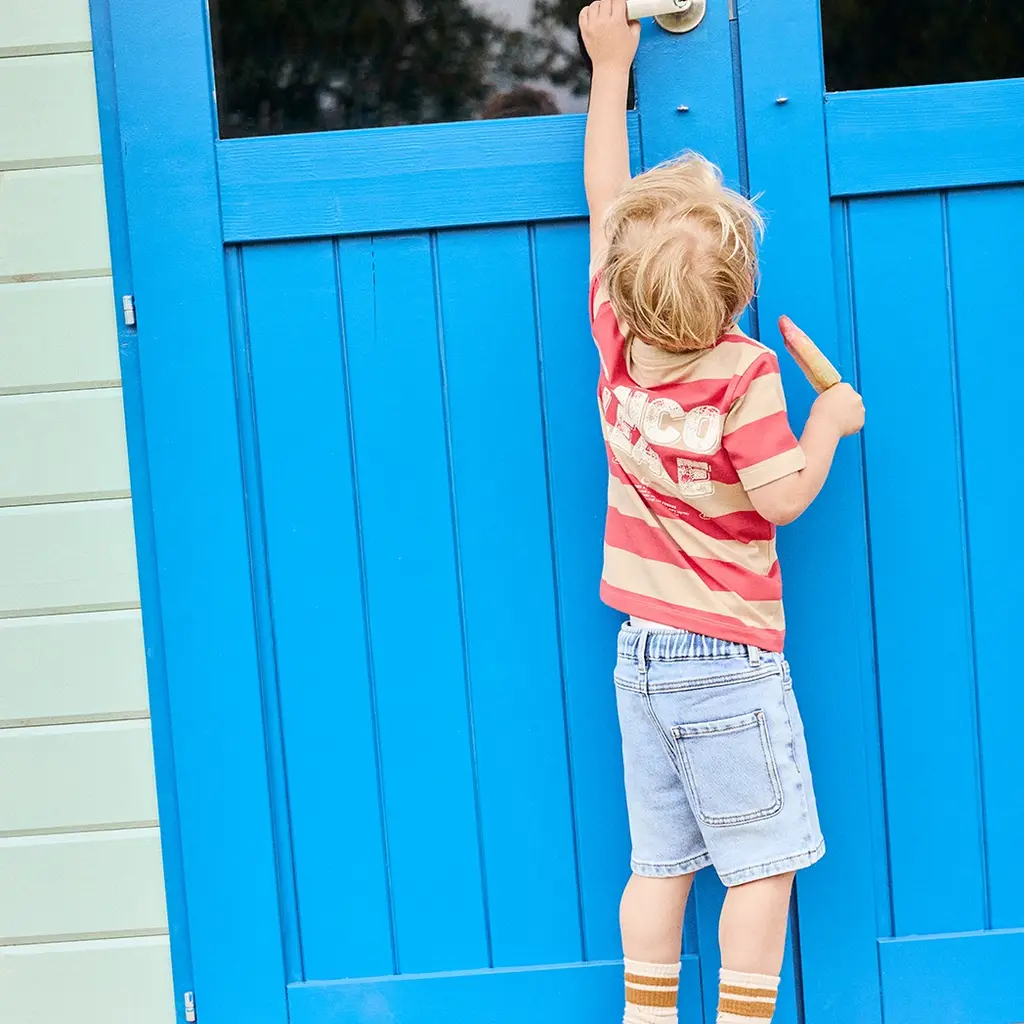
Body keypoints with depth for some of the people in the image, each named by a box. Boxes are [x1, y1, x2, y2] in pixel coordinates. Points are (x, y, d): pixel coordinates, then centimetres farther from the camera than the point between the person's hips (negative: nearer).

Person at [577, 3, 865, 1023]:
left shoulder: (616, 339, -3)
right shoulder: (743, 373, -18)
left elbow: (602, 199, 8)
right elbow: (780, 496, -18)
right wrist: (827, 421, -1)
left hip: (640, 652, 6)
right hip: (726, 658, -6)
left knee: (660, 862, 12)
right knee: (762, 862, 3)